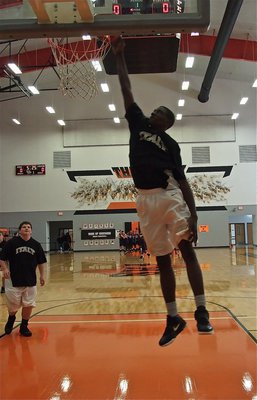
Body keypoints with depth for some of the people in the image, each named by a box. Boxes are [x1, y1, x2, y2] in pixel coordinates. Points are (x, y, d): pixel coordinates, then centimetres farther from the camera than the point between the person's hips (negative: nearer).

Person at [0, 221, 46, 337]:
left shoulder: (36, 244, 3)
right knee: (13, 305, 8)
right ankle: (11, 319, 40)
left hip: (30, 280, 2)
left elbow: (41, 262, 10)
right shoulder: (11, 242, -5)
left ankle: (24, 326, 24)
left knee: (28, 305, 6)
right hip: (14, 280, -2)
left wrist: (42, 275, 8)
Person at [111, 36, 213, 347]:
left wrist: (193, 214, -6)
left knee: (187, 249, -6)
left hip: (169, 196, -2)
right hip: (146, 200, 2)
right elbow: (126, 90, 16)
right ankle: (173, 318, 14)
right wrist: (119, 55, 16)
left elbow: (182, 180, 4)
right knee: (162, 259, 6)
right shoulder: (138, 124, 18)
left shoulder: (171, 143, 10)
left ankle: (201, 311, -1)